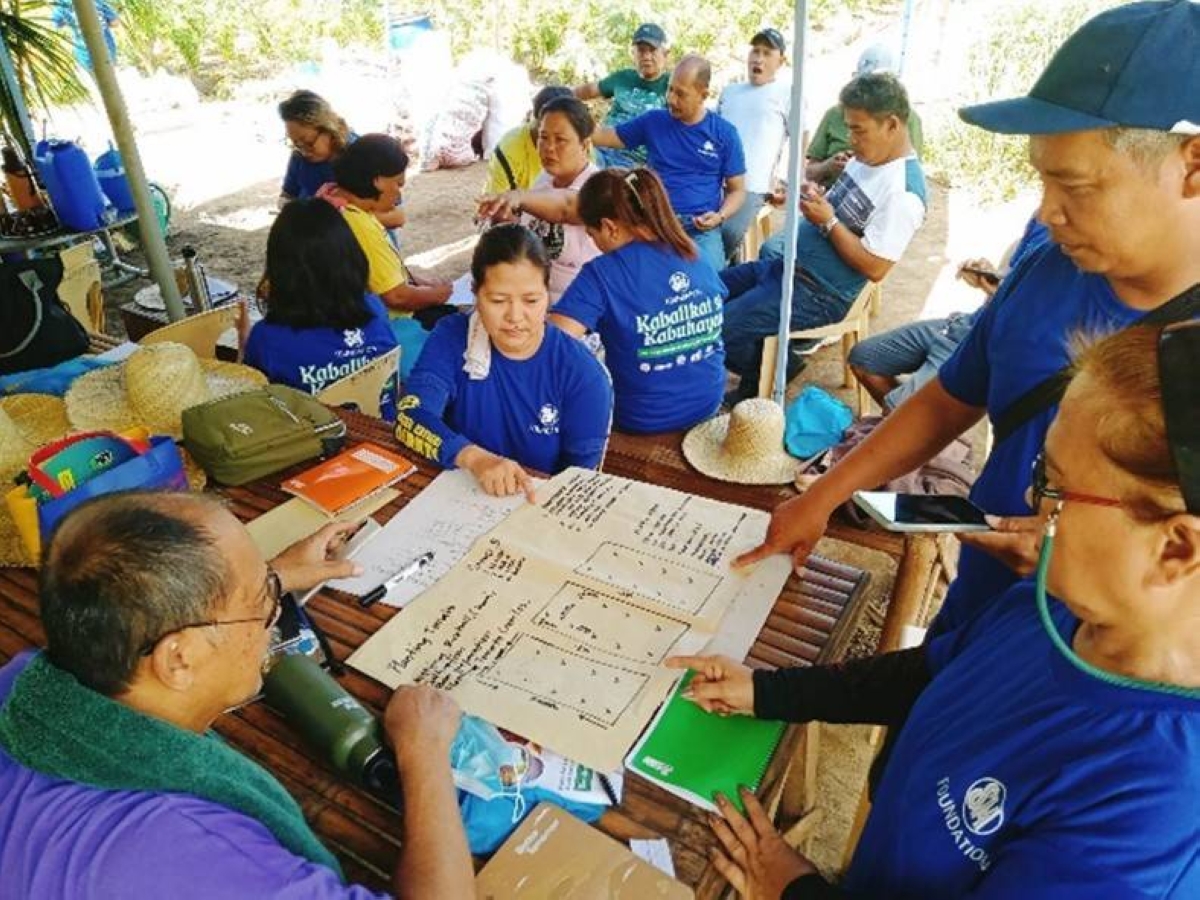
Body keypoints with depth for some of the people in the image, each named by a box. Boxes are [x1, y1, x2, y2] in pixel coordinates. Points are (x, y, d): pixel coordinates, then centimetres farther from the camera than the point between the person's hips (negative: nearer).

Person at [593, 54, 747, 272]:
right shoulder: (653, 121, 10)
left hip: (702, 230, -1)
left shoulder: (724, 133, 6)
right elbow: (606, 137, 16)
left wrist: (719, 216, -11)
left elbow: (737, 190, 8)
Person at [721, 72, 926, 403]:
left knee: (718, 330, -18)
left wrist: (828, 221, -21)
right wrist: (814, 197, -3)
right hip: (786, 264, 10)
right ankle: (761, 360, 18)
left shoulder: (902, 192, -21)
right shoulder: (867, 158, 8)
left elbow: (875, 267, -23)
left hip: (818, 295, -10)